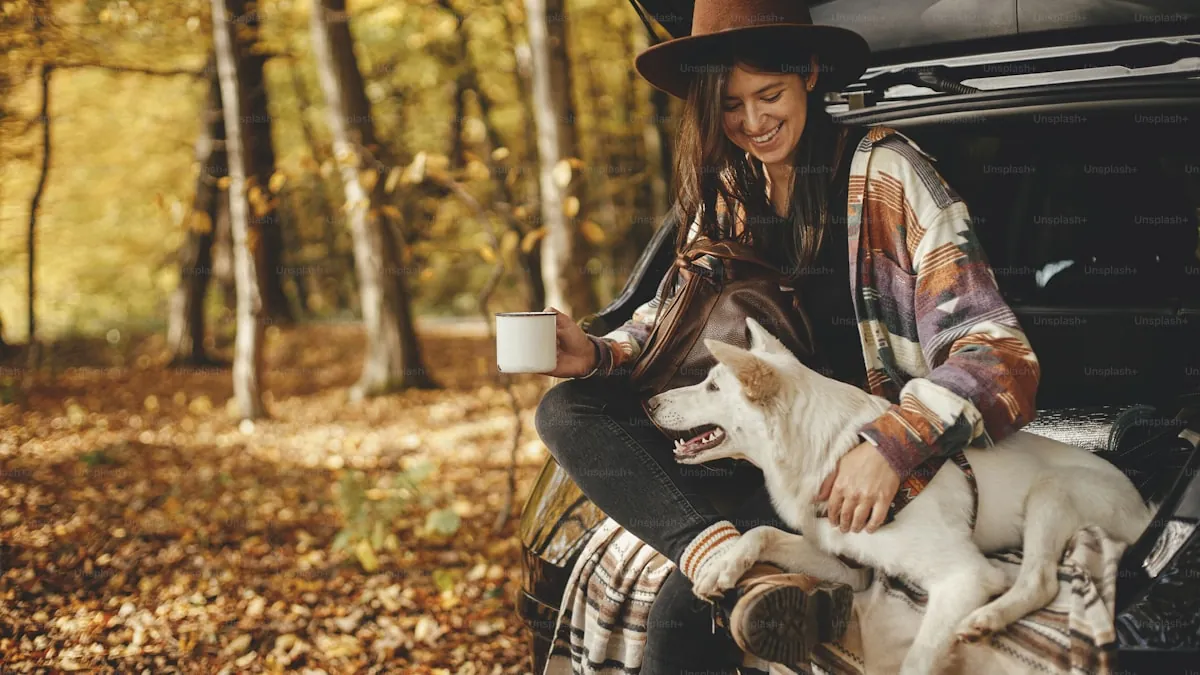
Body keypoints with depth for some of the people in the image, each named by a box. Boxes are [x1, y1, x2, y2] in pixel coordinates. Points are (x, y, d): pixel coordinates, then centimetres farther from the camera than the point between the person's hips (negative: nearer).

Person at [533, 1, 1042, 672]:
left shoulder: (886, 173, -9)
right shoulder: (727, 188, 9)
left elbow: (996, 353, -16)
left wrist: (890, 447, -33)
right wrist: (598, 355, -8)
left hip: (860, 458, -7)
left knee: (686, 614, -29)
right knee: (566, 411, -16)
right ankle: (725, 559, -34)